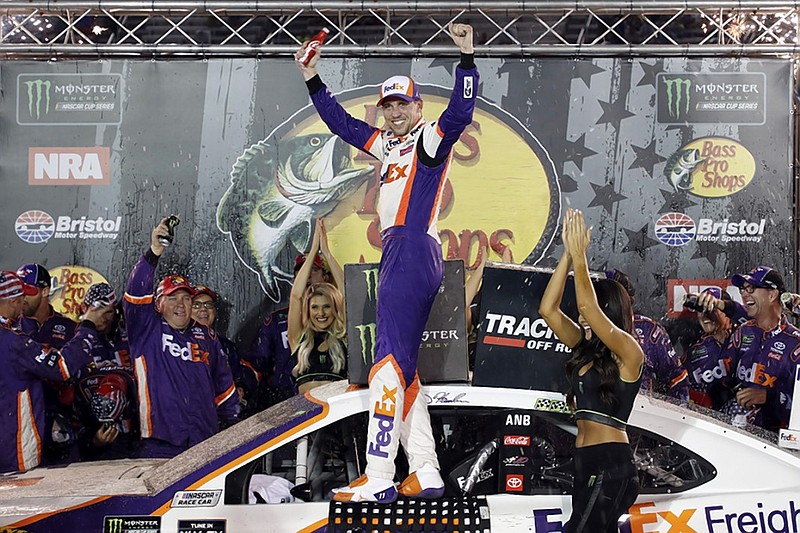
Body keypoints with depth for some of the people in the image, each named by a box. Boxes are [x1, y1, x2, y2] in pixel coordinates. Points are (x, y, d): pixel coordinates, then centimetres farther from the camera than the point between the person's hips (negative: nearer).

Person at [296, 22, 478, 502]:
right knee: (402, 366, 8)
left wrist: (466, 57, -25)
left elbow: (461, 111, -17)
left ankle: (379, 479, -18)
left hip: (415, 254, -9)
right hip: (396, 258, 9)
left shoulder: (432, 138, 1)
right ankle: (426, 473, 10)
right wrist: (313, 81, 27)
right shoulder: (386, 144, 23)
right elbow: (342, 123, 31)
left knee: (391, 362, -16)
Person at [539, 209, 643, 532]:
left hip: (611, 463, -8)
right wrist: (568, 254, 1)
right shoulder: (585, 348, 14)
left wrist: (579, 256, -15)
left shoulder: (628, 351, -7)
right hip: (584, 460, 9)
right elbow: (548, 309, 5)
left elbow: (588, 306, -21)